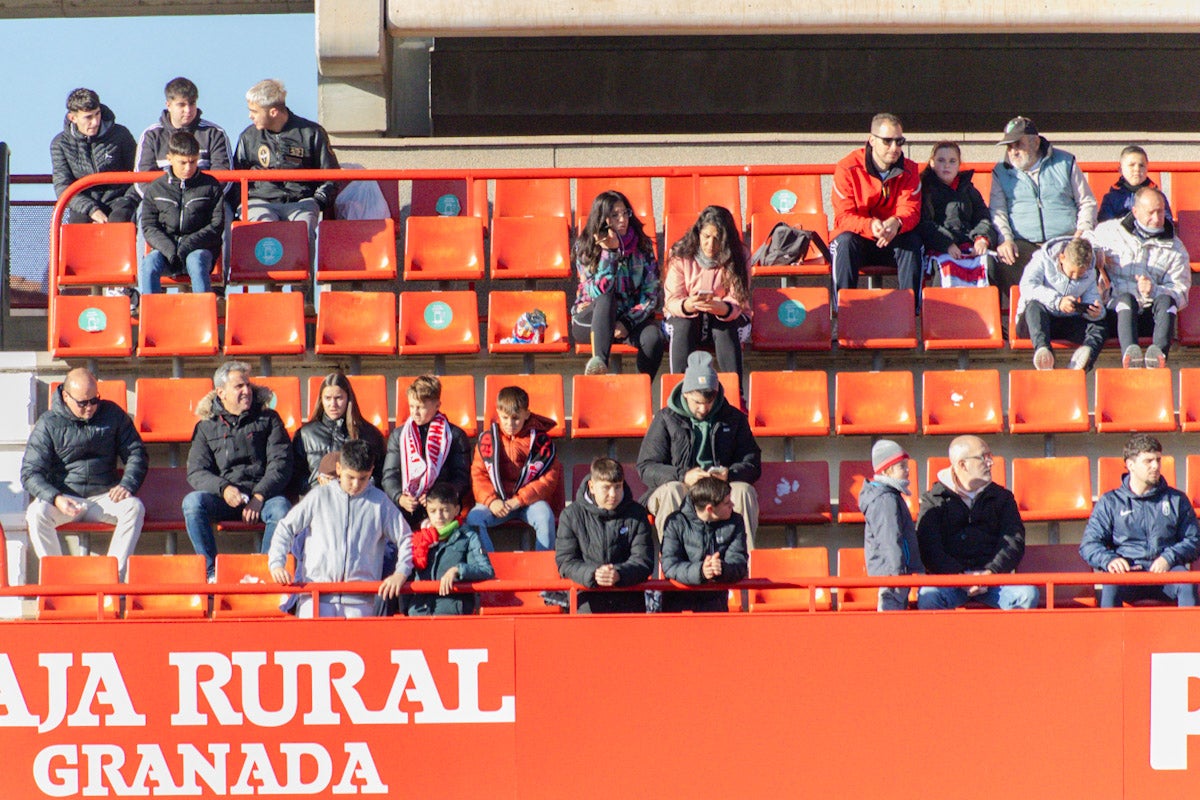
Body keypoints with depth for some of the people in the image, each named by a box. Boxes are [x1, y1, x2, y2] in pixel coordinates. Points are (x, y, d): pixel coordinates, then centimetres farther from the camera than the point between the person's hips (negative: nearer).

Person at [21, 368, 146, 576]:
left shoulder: (112, 414, 5)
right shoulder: (48, 424, -2)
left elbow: (137, 453, 9)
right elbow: (30, 473, -6)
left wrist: (127, 485, -13)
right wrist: (56, 498, -26)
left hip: (104, 497, 1)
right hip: (63, 498, -1)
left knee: (134, 508, -29)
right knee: (36, 513, -32)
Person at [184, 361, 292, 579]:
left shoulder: (268, 419, 16)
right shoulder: (206, 426, 16)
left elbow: (281, 463, 4)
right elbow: (196, 471, 4)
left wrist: (260, 496, -13)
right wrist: (223, 488, -17)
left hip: (263, 494, -1)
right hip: (222, 497, 1)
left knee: (281, 508, -35)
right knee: (192, 501, -30)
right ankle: (212, 572, -30)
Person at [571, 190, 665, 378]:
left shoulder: (642, 246, 1)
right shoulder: (585, 248, -4)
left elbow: (652, 293, -2)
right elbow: (599, 294, -16)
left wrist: (628, 322, -17)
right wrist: (609, 253, -23)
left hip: (633, 316, 2)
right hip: (592, 319, -2)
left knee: (654, 337, -33)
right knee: (606, 300, -37)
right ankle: (599, 362, -57)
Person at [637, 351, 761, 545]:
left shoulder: (733, 418, 12)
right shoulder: (666, 418, 6)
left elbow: (752, 464, 8)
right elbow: (646, 467, -1)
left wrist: (730, 474, -16)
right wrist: (683, 476, -19)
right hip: (681, 486, -2)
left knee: (744, 490, -30)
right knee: (671, 491, -36)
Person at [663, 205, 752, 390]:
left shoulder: (739, 256, -10)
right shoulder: (681, 255, -9)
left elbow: (737, 303, -15)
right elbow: (672, 301, -12)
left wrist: (721, 308, -40)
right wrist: (688, 305, -37)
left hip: (728, 318, 0)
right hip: (685, 315, 0)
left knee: (725, 329, -33)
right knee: (683, 326, -32)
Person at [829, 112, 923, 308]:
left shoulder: (908, 170, -1)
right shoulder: (847, 168, -11)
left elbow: (910, 210, -12)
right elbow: (843, 216, -17)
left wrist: (896, 223, -38)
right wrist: (870, 226, -39)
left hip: (893, 242, 2)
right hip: (858, 239, -2)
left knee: (912, 241, -28)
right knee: (846, 241, -34)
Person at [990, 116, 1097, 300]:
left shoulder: (1065, 163, 14)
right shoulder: (1001, 171, 16)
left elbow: (1087, 202, 17)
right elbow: (997, 211, 8)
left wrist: (1083, 231, -2)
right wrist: (1005, 240, -12)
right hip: (1023, 245, 0)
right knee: (1004, 264, -34)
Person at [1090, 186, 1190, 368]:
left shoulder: (1175, 249, 13)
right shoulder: (1110, 231, 13)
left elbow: (1180, 294, 6)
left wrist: (1154, 291, -14)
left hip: (1152, 315, 1)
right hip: (1117, 311, -1)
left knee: (1166, 300, -32)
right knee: (1126, 298, -35)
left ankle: (1159, 351, -59)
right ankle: (1129, 352, -63)